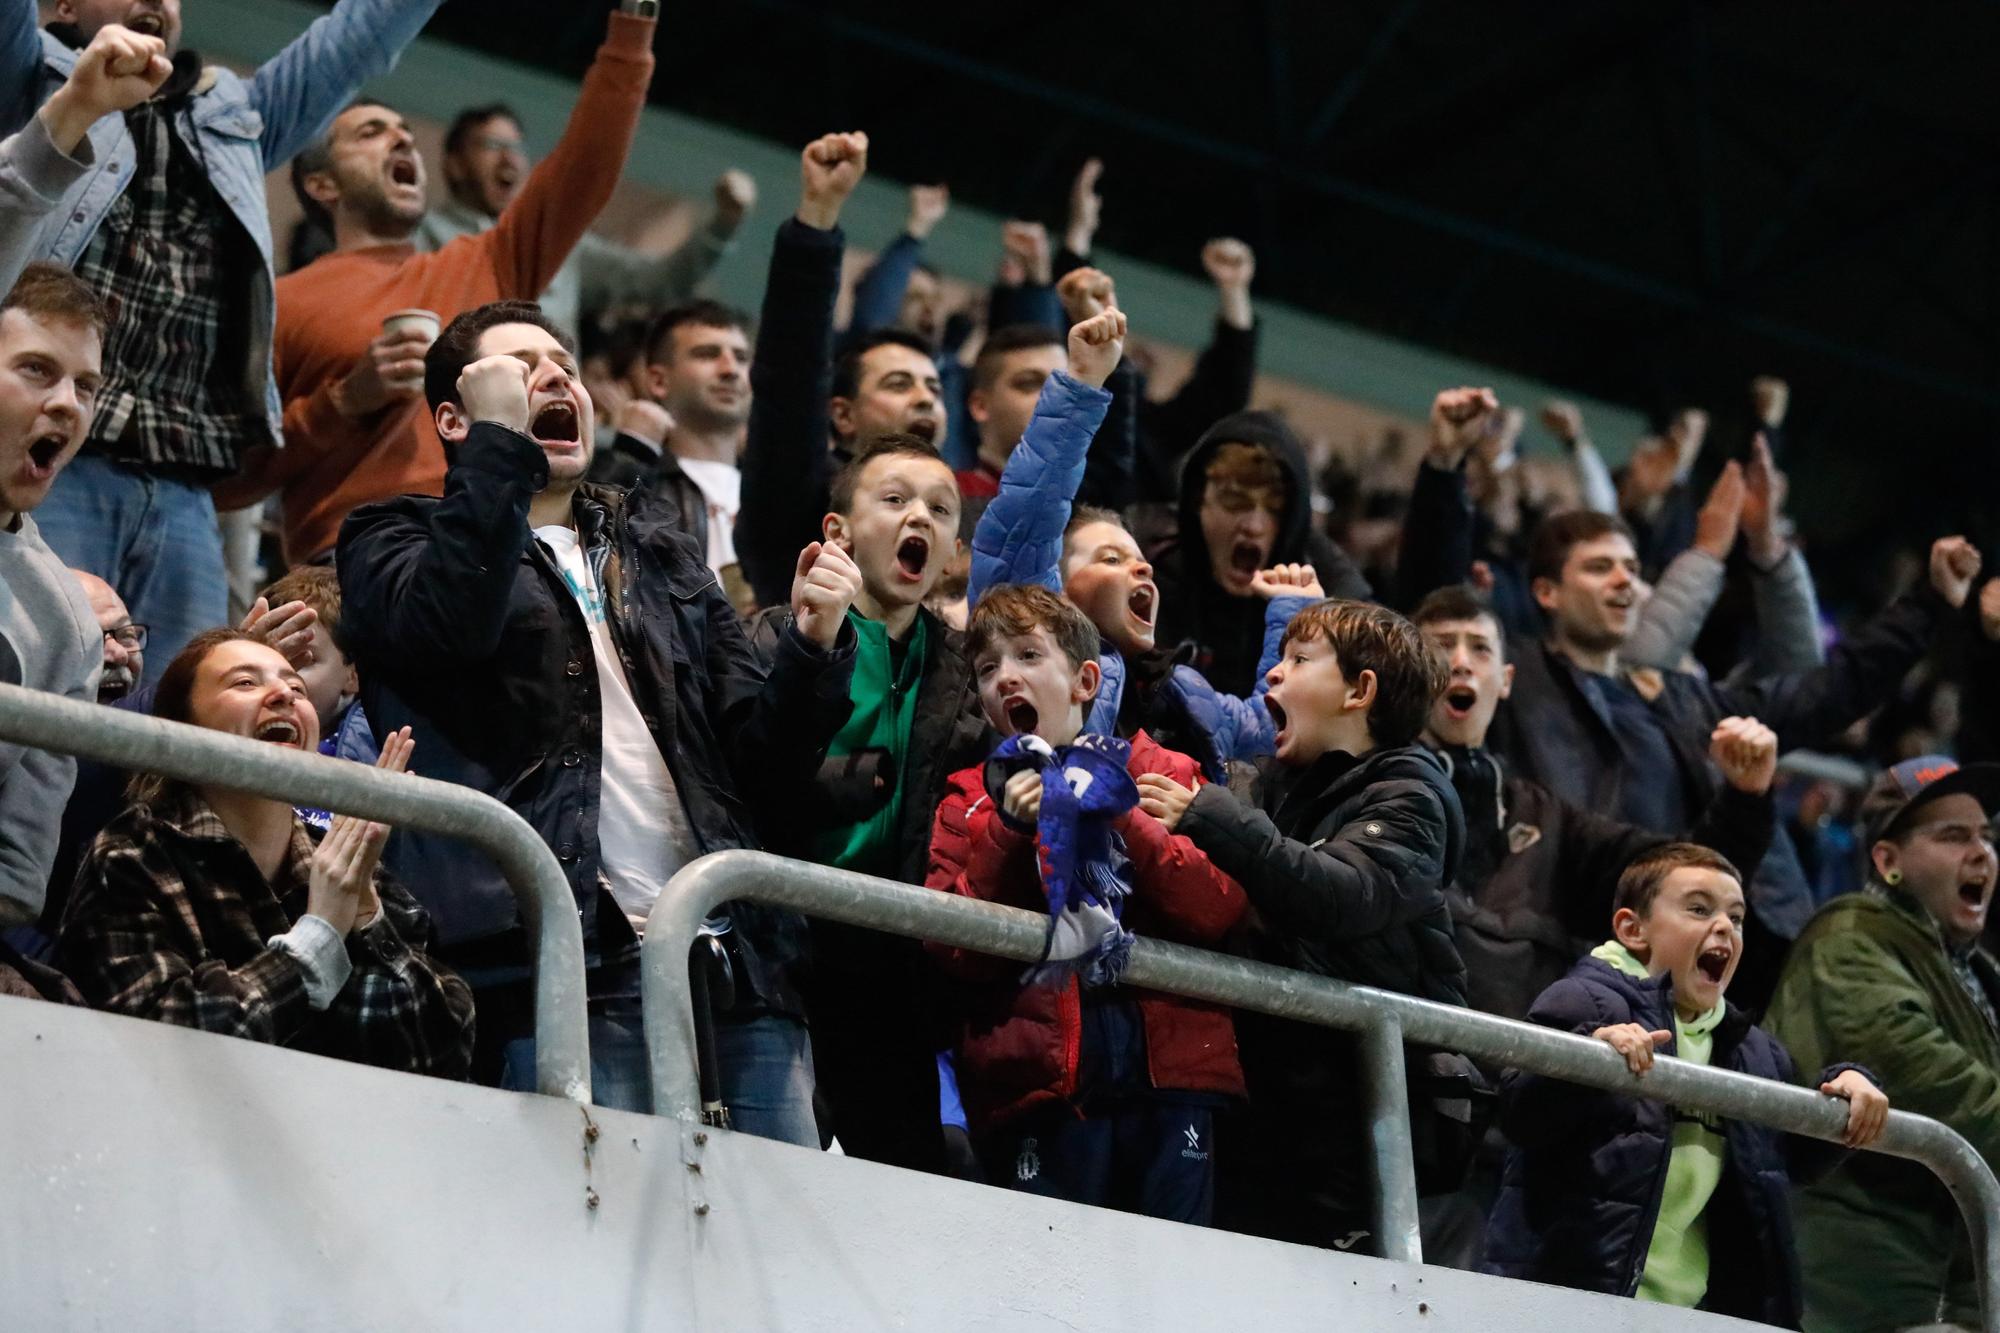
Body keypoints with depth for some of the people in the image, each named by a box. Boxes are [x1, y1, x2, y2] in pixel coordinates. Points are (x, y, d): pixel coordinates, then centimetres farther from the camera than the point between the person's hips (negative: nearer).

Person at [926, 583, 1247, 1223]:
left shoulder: (1159, 773, 14)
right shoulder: (971, 801, 15)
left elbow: (1221, 908, -1)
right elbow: (952, 950, 3)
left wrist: (1113, 815, -7)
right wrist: (1006, 833, -8)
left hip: (1169, 1072, 0)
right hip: (1039, 1082, 0)